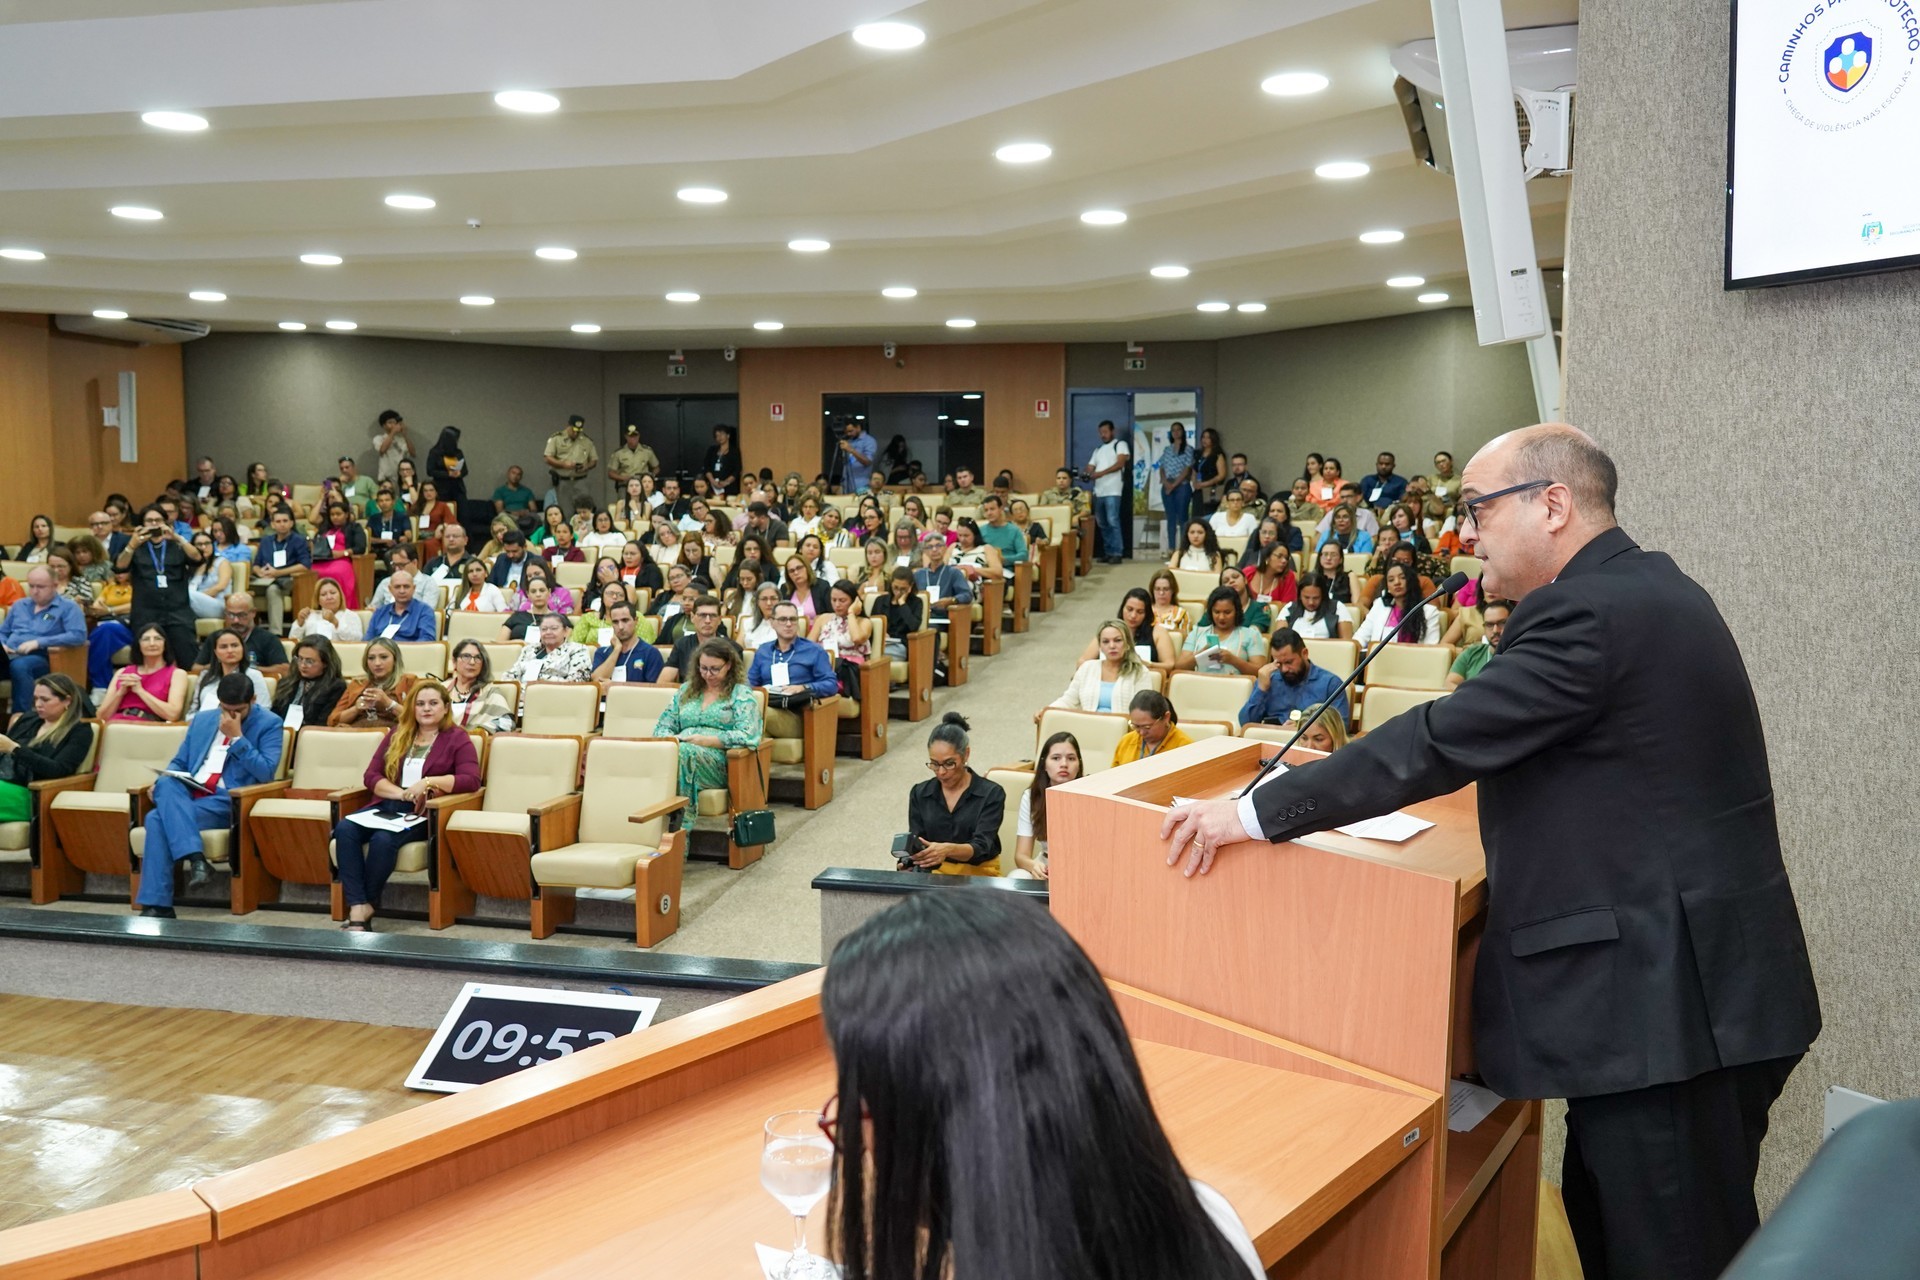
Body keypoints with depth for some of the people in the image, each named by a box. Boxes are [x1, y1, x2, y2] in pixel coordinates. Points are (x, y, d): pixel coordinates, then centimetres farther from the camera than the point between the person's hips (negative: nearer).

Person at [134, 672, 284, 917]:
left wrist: (237, 737, -10)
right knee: (166, 785, -31)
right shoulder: (201, 719, 21)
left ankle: (157, 905, -27)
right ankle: (195, 858, -40)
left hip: (229, 803, -5)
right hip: (186, 796, 5)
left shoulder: (269, 724, 3)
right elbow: (178, 762, 24)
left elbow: (266, 772, -7)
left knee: (158, 819, -27)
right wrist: (163, 781, 1)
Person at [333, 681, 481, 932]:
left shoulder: (456, 738, 5)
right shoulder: (396, 734, 20)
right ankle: (358, 908, -32)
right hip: (386, 806, 5)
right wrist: (402, 793, -8)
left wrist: (428, 782, -18)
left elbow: (472, 780, -8)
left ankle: (367, 906, -13)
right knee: (344, 829, -26)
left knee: (383, 839, -33)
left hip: (425, 813, -5)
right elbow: (371, 775, 11)